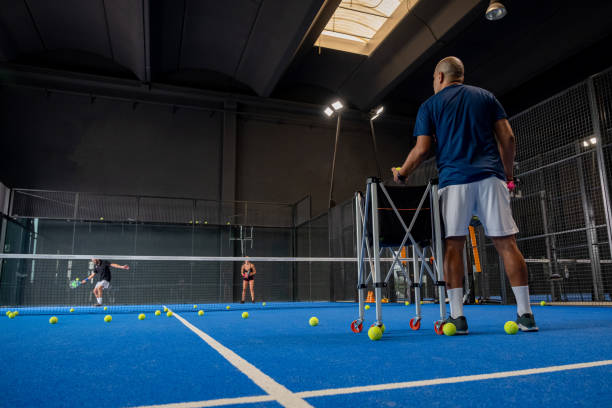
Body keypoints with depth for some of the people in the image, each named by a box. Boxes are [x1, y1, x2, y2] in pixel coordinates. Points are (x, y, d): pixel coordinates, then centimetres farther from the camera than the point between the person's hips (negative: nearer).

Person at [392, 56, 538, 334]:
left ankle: (457, 316, -3)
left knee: (453, 245, -1)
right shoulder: (485, 96, 18)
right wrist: (508, 174, 18)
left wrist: (401, 173, 17)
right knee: (505, 242, 2)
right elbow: (507, 138, 10)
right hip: (491, 177, 3)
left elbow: (422, 149, 3)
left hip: (454, 179, -2)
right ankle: (525, 314, 3)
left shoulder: (430, 105, 11)